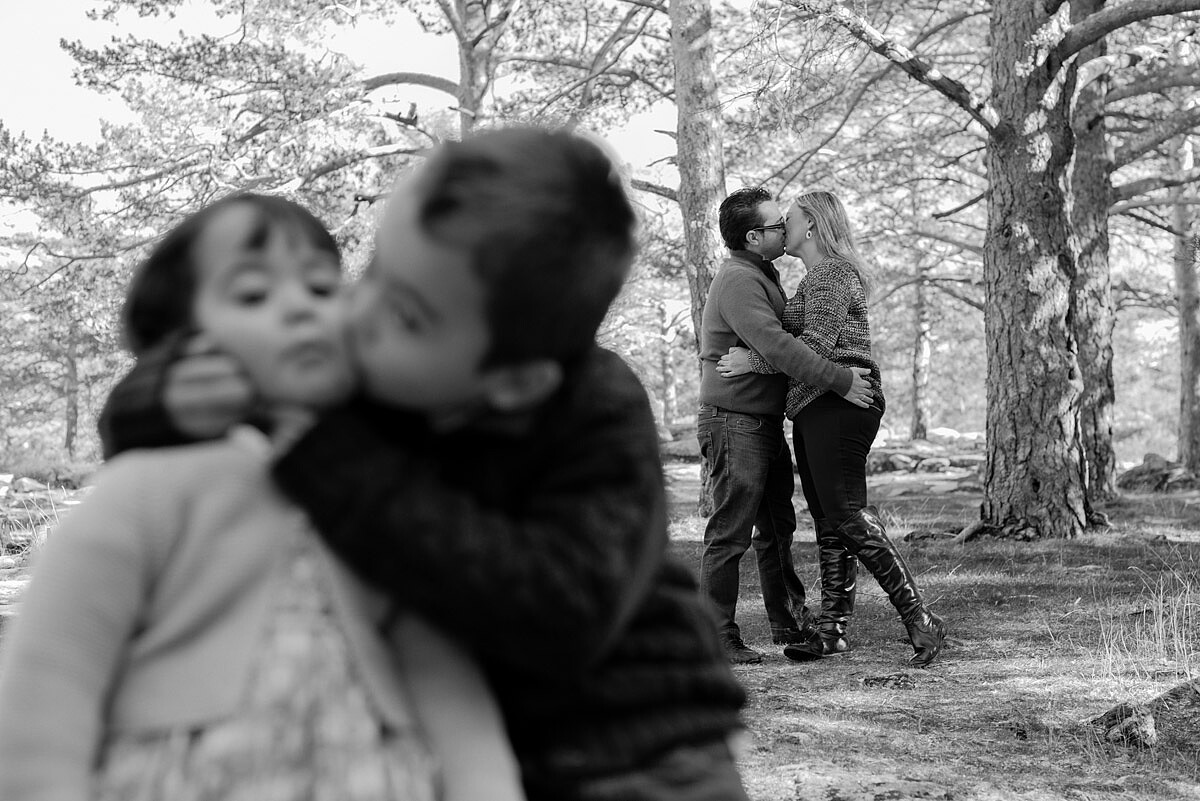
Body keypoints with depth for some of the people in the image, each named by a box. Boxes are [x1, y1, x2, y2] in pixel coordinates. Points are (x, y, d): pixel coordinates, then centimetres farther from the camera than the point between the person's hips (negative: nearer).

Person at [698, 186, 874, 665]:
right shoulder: (738, 281, -17)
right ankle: (717, 638, -1)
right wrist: (840, 380, -25)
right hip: (735, 423, -10)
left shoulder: (762, 276, 17)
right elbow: (776, 346, -27)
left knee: (777, 527, 17)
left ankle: (789, 622, 29)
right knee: (731, 534, -6)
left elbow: (783, 338, 24)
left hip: (765, 424, 10)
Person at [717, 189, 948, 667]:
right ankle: (832, 631, 9)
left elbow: (817, 345, -17)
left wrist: (754, 361, -12)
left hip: (838, 404, -10)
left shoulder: (832, 272, -8)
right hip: (813, 411, 10)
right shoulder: (816, 278, 24)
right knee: (827, 524, 7)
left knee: (848, 516, -16)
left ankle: (919, 620, -16)